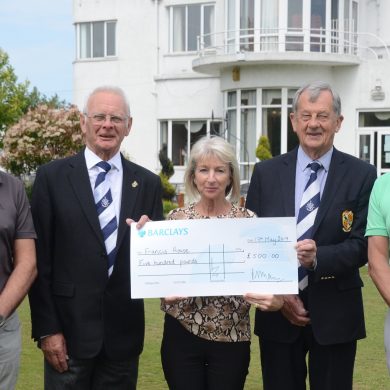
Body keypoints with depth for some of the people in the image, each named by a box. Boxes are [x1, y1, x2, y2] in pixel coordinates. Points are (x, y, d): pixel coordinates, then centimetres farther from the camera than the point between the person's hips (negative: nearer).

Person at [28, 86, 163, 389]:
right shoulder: (52, 177, -1)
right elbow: (40, 258, -4)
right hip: (69, 329, -2)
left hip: (123, 332, 3)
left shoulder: (148, 183, 6)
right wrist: (46, 330, -8)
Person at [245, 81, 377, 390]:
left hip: (334, 314, -1)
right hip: (278, 310, 1)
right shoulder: (266, 173, 3)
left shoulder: (362, 175, -2)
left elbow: (362, 245, -6)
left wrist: (318, 257, -24)